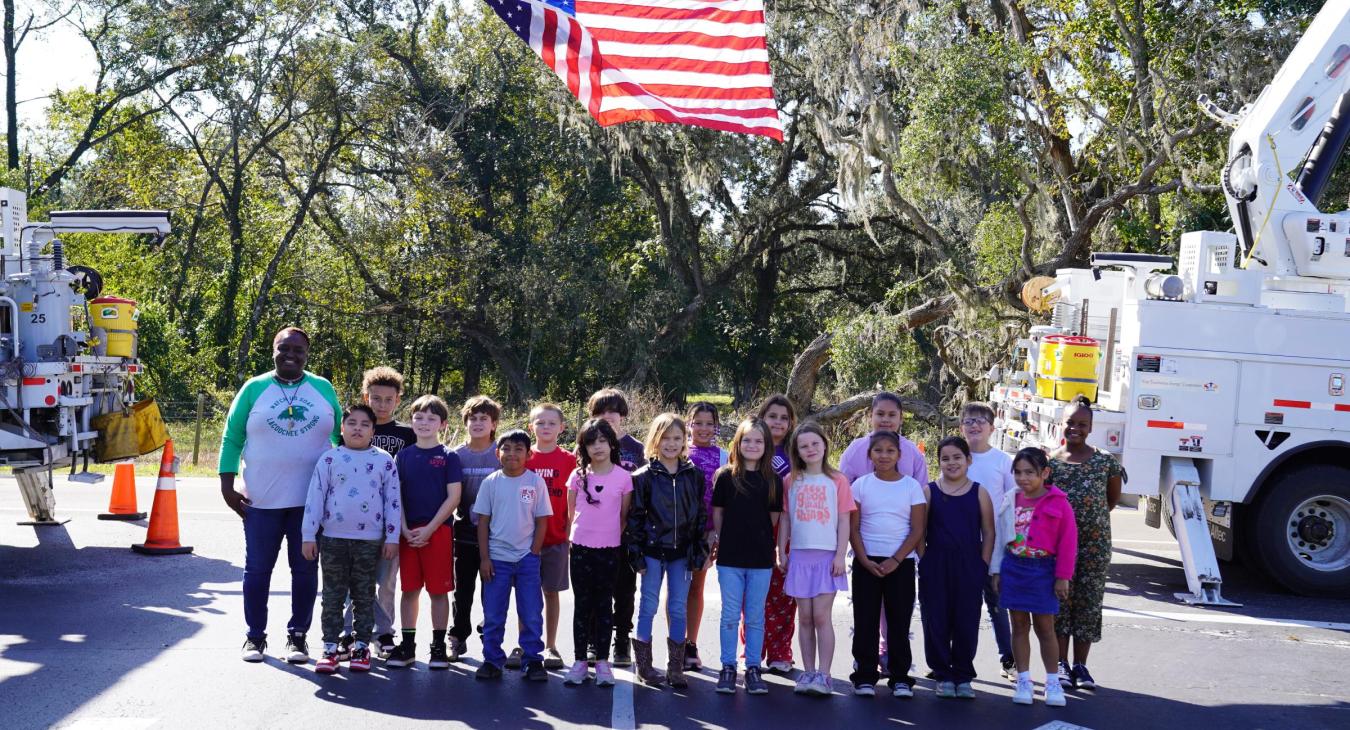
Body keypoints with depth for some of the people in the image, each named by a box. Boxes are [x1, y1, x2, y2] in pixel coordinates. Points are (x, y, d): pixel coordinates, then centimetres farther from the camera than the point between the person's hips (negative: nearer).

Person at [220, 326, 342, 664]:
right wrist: (227, 486, -3)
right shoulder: (254, 389, 2)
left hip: (312, 499, 1)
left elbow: (340, 436, 13)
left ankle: (298, 635, 18)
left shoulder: (324, 389, 7)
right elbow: (231, 438, 3)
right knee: (258, 569, 6)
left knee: (305, 569, 6)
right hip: (262, 499, -1)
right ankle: (255, 635, 17)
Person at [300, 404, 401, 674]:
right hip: (333, 538, 0)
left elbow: (393, 500, 4)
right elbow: (315, 497, 2)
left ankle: (362, 646, 17)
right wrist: (308, 535, -2)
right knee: (333, 595, 6)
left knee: (364, 596, 8)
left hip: (369, 540, 0)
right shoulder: (330, 459, 2)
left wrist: (392, 537, 1)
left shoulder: (384, 460, 3)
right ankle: (330, 647, 11)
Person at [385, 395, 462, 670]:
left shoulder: (448, 457, 0)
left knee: (438, 590, 1)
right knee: (409, 589, 7)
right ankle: (407, 645, 15)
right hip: (408, 532, 3)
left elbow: (453, 497, -5)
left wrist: (429, 529, -12)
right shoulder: (403, 455, 8)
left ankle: (438, 647, 9)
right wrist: (405, 530, -5)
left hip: (438, 531, -3)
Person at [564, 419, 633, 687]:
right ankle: (580, 661, 11)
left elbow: (624, 516, 6)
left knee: (604, 605, 5)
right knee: (582, 604, 6)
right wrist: (578, 533, 11)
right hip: (581, 547, 1)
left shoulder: (623, 477, -2)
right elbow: (571, 512, 11)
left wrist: (612, 535, 7)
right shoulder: (578, 476, 1)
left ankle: (602, 662, 11)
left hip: (609, 549, -1)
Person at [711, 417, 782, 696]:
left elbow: (773, 518, 8)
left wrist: (755, 533, 4)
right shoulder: (725, 476, 0)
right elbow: (717, 513, 5)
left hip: (761, 558, 1)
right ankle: (728, 668, 12)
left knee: (756, 617, 7)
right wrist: (718, 536, 1)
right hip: (730, 557, -1)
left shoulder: (773, 480, 2)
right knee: (730, 616, 5)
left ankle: (753, 669, 14)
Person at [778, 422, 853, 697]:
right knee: (805, 618, 6)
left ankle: (823, 675, -4)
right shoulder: (791, 481, 8)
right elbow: (785, 519, 11)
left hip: (827, 556, -3)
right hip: (799, 556, 3)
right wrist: (782, 552, 5)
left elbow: (843, 521, 0)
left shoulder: (837, 480, 2)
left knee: (822, 616, -7)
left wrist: (840, 556, -6)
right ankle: (808, 673, 11)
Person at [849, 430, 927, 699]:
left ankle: (900, 677, 9)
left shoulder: (911, 486, 2)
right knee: (865, 621, 1)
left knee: (899, 621, 2)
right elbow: (853, 528, 2)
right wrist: (865, 561, -10)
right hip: (866, 562, 0)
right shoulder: (861, 485, 4)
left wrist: (895, 560, -10)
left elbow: (917, 530, -1)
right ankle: (865, 677, 8)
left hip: (901, 563, 0)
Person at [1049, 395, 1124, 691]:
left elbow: (1113, 498, 12)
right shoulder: (1049, 462, 0)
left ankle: (1081, 665, 14)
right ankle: (1061, 663, 12)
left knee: (1088, 602, 5)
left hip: (1095, 543, 0)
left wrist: (1093, 517, 6)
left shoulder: (1105, 461, 0)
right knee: (1059, 600, 1)